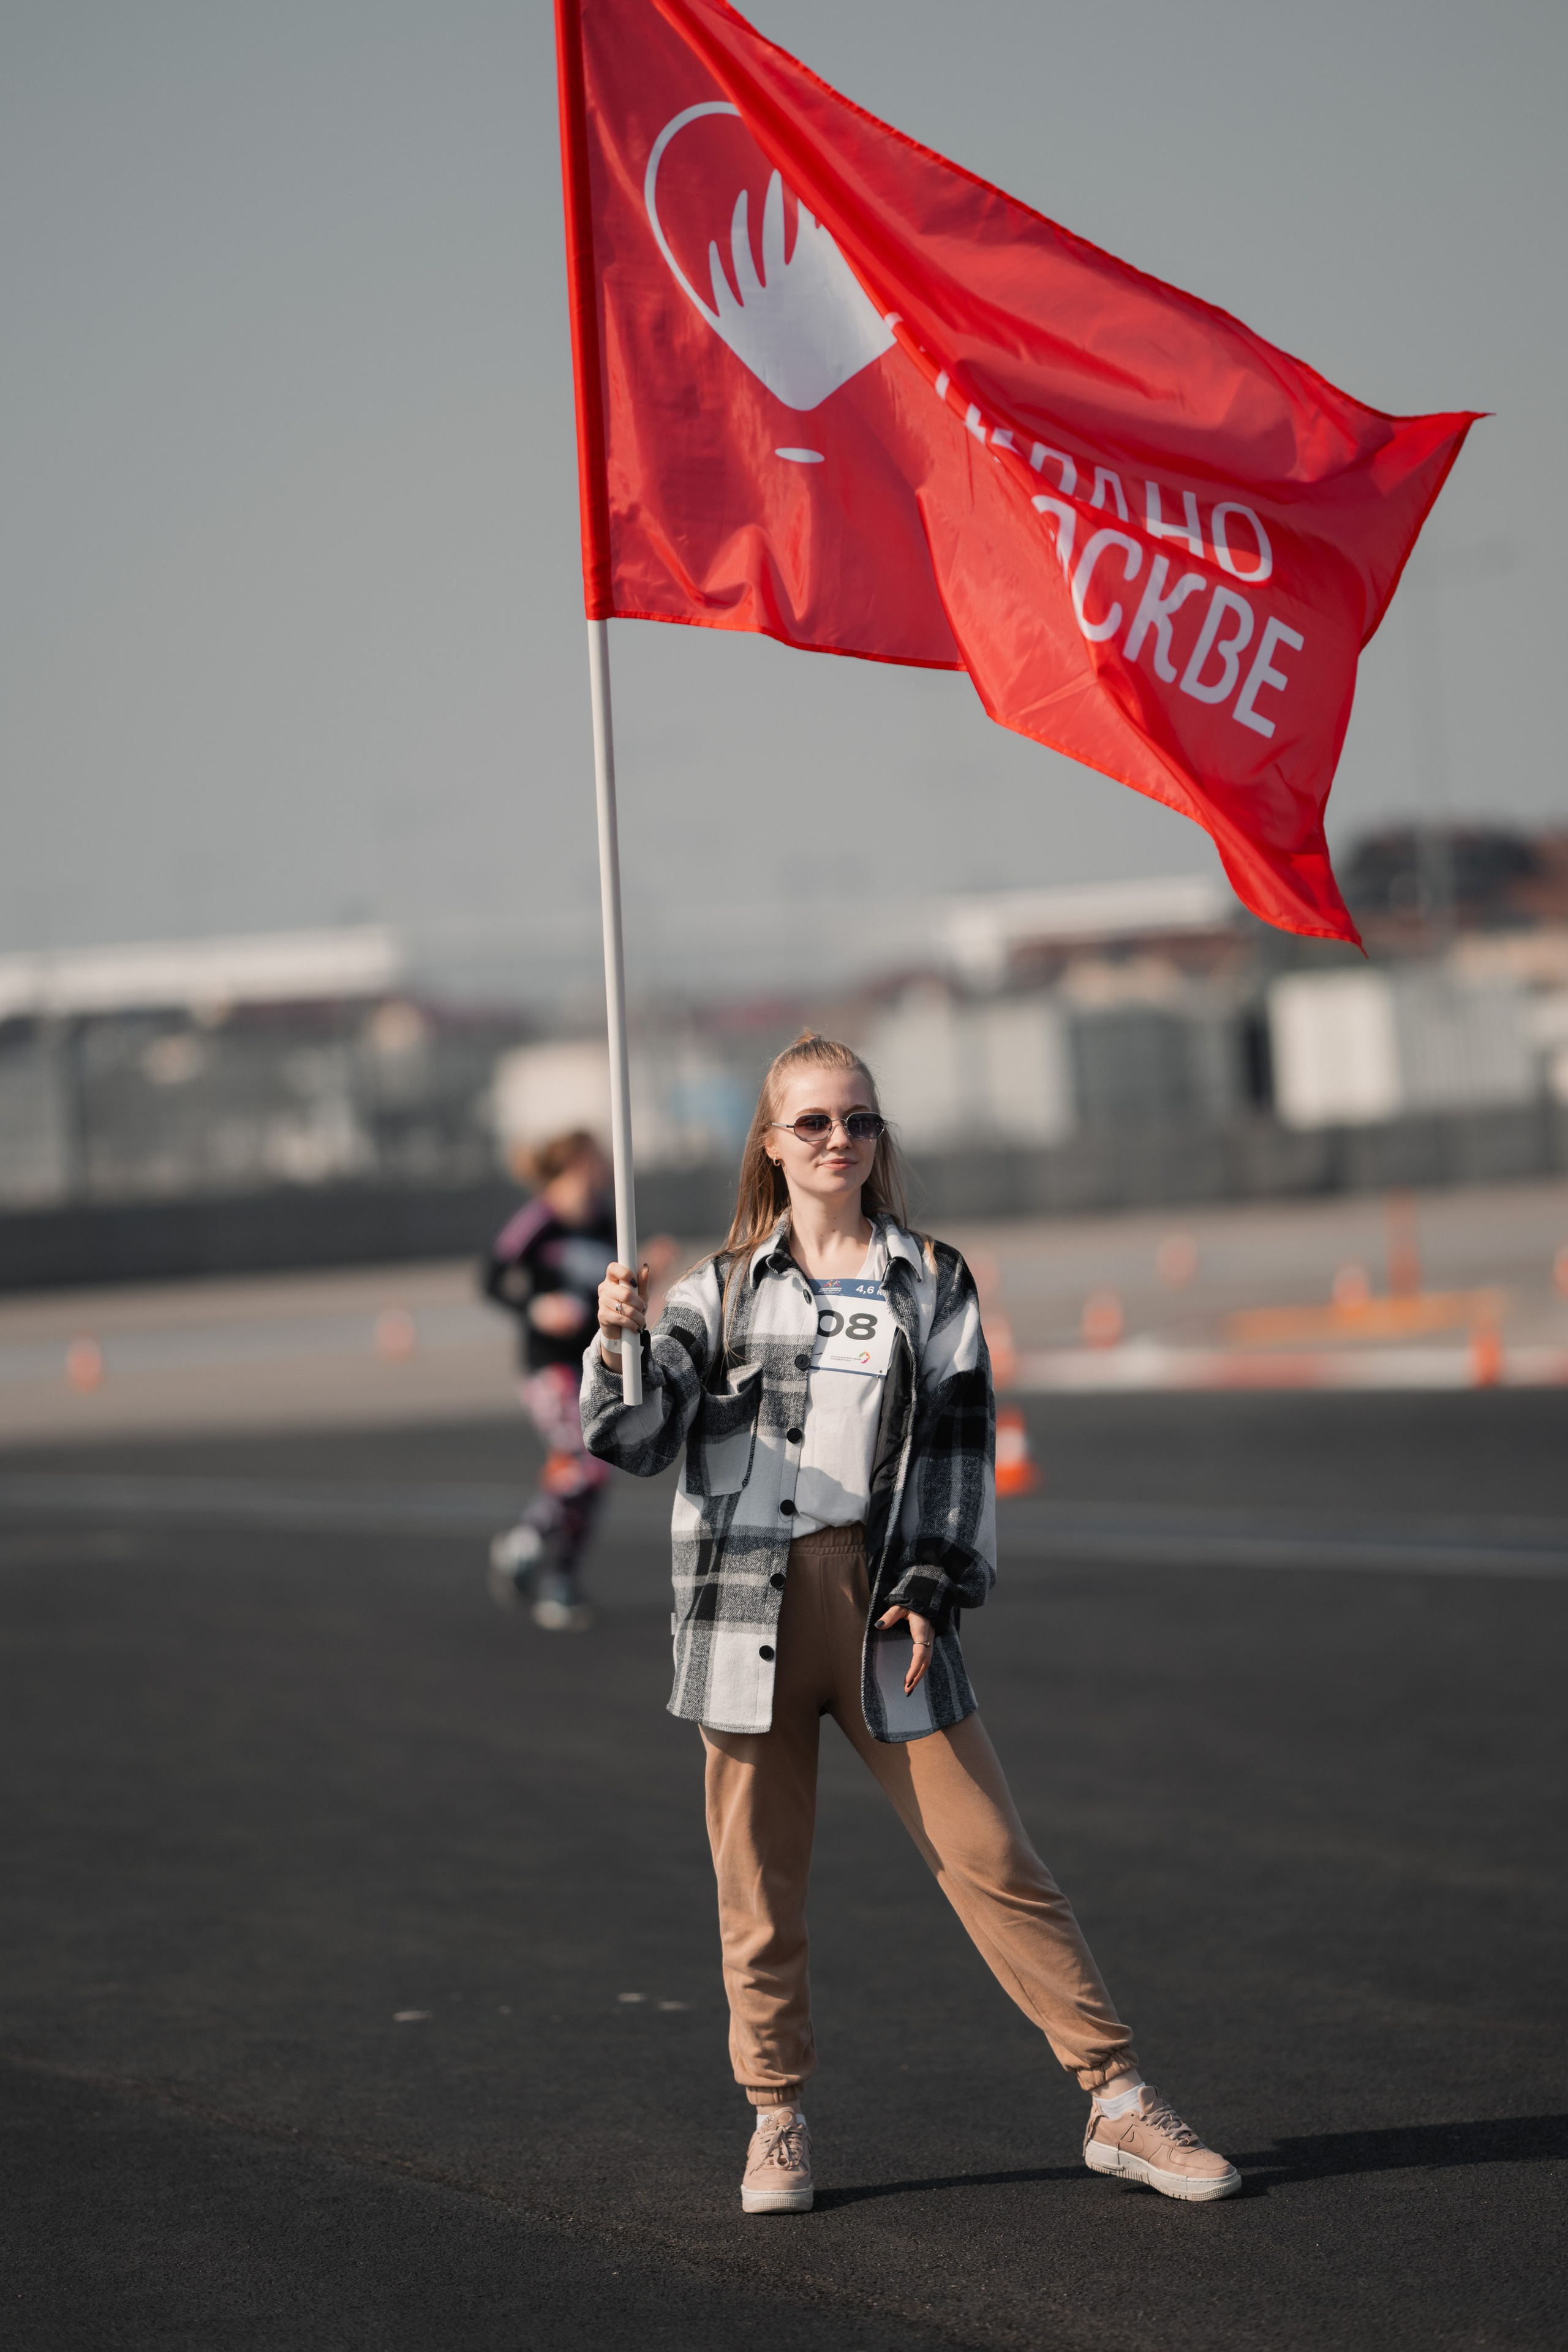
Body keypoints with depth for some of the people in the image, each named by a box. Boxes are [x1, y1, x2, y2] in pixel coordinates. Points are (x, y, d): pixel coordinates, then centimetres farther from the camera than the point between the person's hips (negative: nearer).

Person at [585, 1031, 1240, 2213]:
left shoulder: (930, 1279, 10)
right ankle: (777, 2124, 17)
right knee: (759, 1878, 3)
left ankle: (1119, 2102, 3)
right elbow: (634, 1437, 2)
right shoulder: (724, 1287, 10)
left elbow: (961, 1440, 7)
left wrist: (932, 1590, -5)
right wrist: (620, 1346, -18)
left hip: (883, 1599, 0)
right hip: (752, 1603, 0)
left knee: (992, 1859, -2)